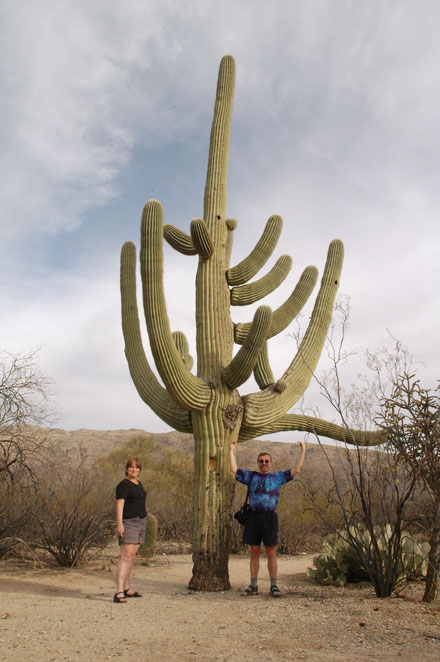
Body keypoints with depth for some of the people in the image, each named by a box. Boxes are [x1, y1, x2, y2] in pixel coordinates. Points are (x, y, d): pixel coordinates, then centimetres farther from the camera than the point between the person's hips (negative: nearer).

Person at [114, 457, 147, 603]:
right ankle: (119, 593, -16)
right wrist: (119, 523, -28)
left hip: (140, 522, 8)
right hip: (128, 523, -8)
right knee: (125, 557, -14)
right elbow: (119, 504, -19)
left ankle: (126, 589, 21)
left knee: (131, 557, 12)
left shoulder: (138, 484, 15)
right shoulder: (123, 485, -11)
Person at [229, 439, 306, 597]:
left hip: (269, 517, -2)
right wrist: (232, 451, 9)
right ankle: (253, 586, 16)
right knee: (254, 552, 8)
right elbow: (234, 469, 10)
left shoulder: (278, 477, 9)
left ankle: (274, 586, 10)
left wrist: (303, 451, 3)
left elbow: (296, 470, 5)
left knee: (271, 553, 2)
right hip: (253, 517, 2)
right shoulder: (251, 476, 13)